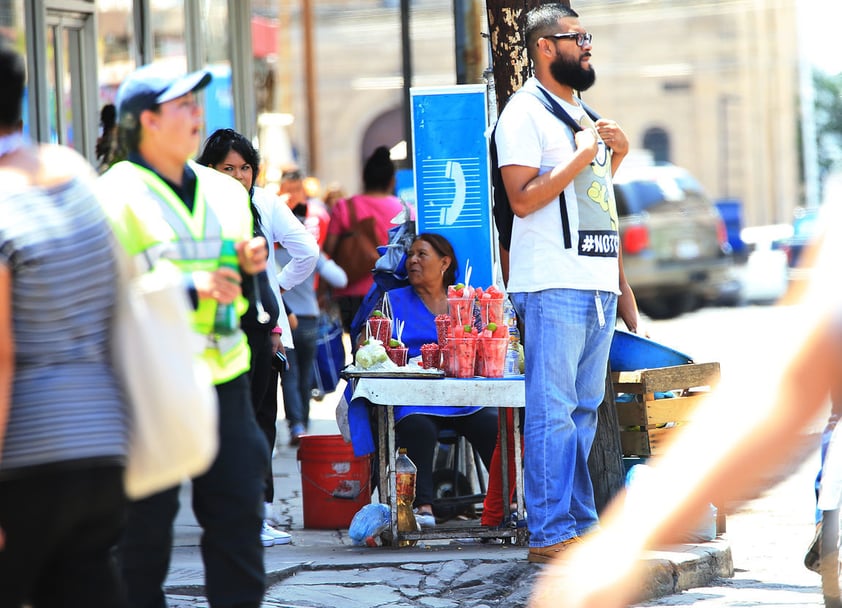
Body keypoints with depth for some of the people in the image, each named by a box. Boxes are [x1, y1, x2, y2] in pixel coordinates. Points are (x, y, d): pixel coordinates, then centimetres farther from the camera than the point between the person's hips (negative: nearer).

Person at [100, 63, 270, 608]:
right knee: (146, 519, -1)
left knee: (239, 510, 3)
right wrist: (189, 290, -20)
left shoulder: (225, 192, 16)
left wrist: (250, 271, 3)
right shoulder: (114, 197, -6)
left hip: (223, 375, 6)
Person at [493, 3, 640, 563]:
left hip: (598, 284, 9)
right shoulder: (526, 112, -6)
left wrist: (615, 156, 11)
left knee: (585, 409, 11)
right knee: (552, 411, -8)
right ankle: (549, 533, -7)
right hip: (553, 284, -8)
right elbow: (524, 198, -14)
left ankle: (580, 522, 15)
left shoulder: (583, 115, 21)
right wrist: (584, 156, -16)